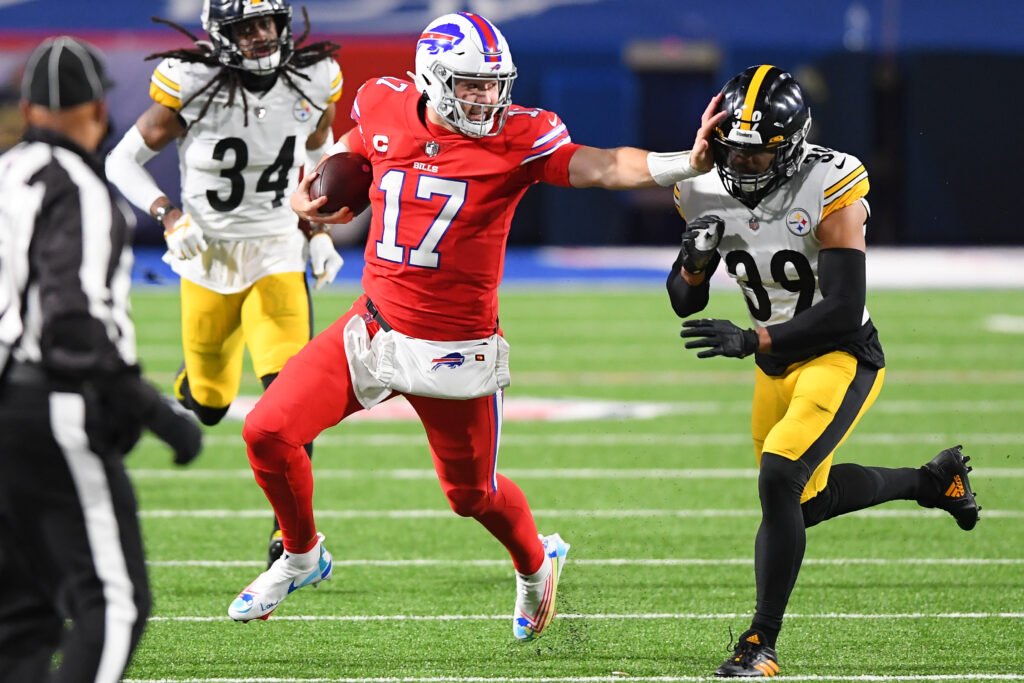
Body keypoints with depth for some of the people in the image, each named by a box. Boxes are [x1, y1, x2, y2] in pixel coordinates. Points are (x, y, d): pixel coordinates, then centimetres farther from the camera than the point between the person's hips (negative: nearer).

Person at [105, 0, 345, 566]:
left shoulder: (311, 83, -7)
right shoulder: (193, 88, -17)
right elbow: (122, 160, -6)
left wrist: (321, 232, 7)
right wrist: (168, 214, -21)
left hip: (277, 256, 1)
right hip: (208, 258, -1)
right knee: (207, 402, 11)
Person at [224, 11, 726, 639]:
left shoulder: (518, 138, -15)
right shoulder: (386, 112, -3)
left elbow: (603, 168, -27)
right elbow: (349, 148, 21)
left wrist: (688, 163, -42)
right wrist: (311, 194, 4)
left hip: (455, 350, -3)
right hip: (375, 327, 3)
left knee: (472, 493, 10)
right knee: (268, 433, -4)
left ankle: (537, 565, 45)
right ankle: (302, 557, 24)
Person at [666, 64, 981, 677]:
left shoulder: (829, 190, -24)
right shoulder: (709, 194, -6)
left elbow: (843, 310, -27)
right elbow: (684, 304, 0)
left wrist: (752, 341, -33)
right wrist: (695, 257, -22)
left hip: (842, 358, -8)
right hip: (777, 364, 8)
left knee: (779, 479, -25)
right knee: (810, 501, 21)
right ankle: (933, 480, 48)